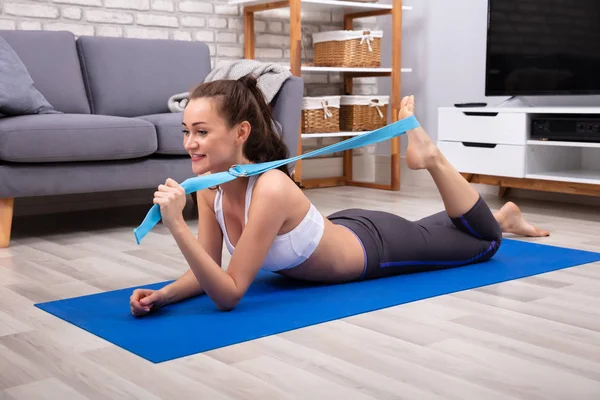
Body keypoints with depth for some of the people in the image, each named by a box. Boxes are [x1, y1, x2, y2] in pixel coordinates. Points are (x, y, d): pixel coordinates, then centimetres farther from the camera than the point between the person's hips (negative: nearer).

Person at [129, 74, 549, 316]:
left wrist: (177, 226, -51)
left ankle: (431, 156, 29)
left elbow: (229, 293, -43)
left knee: (482, 242, 19)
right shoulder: (209, 187, -21)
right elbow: (208, 271, -14)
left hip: (375, 247, -6)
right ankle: (504, 216, 57)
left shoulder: (271, 190, -43)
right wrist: (164, 294, -32)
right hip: (341, 232, 6)